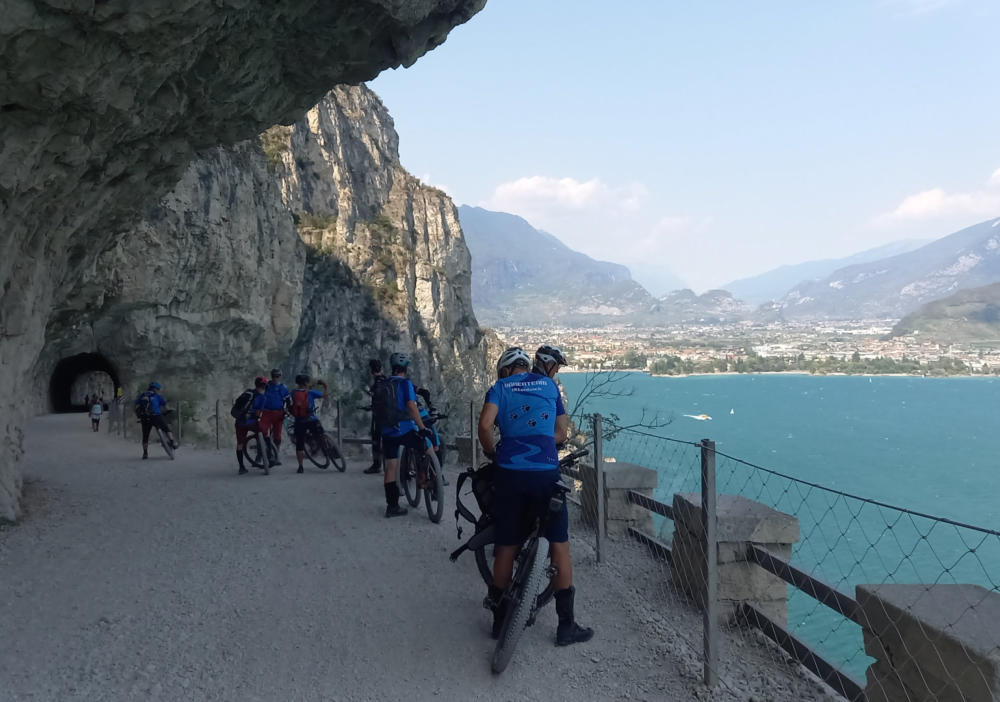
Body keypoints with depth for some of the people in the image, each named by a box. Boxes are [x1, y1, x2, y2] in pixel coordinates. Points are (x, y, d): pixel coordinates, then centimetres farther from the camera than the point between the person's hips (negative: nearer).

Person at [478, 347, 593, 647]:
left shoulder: (499, 387, 9)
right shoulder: (548, 384, 16)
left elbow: (485, 425, -7)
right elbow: (561, 433, 17)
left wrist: (493, 454, 9)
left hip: (510, 473, 0)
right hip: (547, 473, 0)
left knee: (506, 547, 11)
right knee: (559, 546, 8)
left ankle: (499, 619, 22)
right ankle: (566, 625, 11)